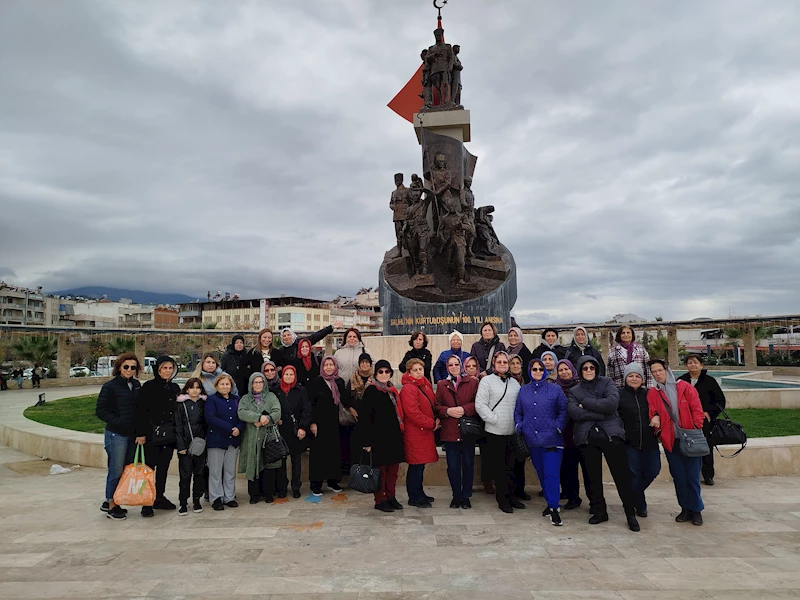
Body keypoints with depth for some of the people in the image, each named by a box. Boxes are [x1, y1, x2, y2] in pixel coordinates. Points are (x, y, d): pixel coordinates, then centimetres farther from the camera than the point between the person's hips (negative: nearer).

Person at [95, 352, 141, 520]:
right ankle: (111, 506, 14)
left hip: (132, 434, 6)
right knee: (116, 470, -2)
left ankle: (109, 502, 28)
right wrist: (118, 422, -17)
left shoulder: (137, 386, 8)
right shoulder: (110, 386, -8)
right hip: (116, 434, -6)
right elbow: (100, 410, -9)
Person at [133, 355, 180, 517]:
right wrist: (140, 433, -13)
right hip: (151, 435, -5)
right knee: (149, 468, -3)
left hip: (169, 436, 5)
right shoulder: (149, 386, -6)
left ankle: (159, 498, 24)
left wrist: (177, 433, 12)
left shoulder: (175, 388, 10)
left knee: (163, 468, 12)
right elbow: (140, 411, -9)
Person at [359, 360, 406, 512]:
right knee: (380, 469, 0)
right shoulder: (370, 391, -7)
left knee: (393, 468, 11)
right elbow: (365, 417, -11)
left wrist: (400, 433, 15)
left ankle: (391, 497, 23)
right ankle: (380, 500, 12)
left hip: (394, 437, 7)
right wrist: (367, 441, -15)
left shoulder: (393, 391, 14)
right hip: (379, 437, -7)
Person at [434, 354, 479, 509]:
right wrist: (448, 411, -12)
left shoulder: (472, 382, 4)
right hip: (449, 431, 1)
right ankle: (456, 496, 20)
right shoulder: (441, 385, 9)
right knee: (453, 466, 4)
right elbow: (437, 406, 6)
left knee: (468, 464, 6)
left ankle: (466, 496, 21)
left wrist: (464, 409, -15)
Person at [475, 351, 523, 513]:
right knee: (498, 468, 4)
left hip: (512, 432, 5)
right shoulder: (487, 380, -4)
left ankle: (510, 495, 27)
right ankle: (502, 499, 16)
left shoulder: (514, 382, 13)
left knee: (510, 466, 13)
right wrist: (495, 419, -14)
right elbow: (480, 404, -11)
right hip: (495, 432, -4)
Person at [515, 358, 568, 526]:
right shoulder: (523, 390, 10)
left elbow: (563, 410, 2)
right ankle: (551, 502, 26)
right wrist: (519, 426, 1)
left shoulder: (555, 389, 2)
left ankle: (554, 507, 1)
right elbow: (517, 412, 15)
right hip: (532, 439, 3)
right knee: (541, 473, 12)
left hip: (551, 439, -3)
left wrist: (558, 427, -9)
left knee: (551, 474, -8)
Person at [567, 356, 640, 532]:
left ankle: (631, 513, 13)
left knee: (621, 475, -1)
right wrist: (601, 413, -12)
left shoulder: (606, 383, 9)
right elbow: (574, 413, -6)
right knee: (593, 477, 8)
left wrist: (586, 403, -7)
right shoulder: (574, 391, 13)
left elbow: (612, 403, -10)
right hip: (588, 437, 2)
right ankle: (599, 511, 23)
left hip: (611, 433, -2)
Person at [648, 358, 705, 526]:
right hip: (670, 441, 2)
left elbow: (697, 409, -3)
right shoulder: (652, 393, 5)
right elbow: (652, 412, 3)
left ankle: (696, 510, 18)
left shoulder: (684, 387, 0)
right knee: (678, 477, 9)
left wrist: (696, 430, -11)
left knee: (692, 476, 3)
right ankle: (685, 509, 22)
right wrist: (655, 418, -19)